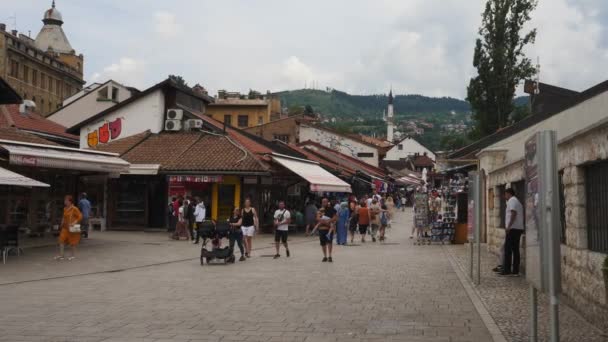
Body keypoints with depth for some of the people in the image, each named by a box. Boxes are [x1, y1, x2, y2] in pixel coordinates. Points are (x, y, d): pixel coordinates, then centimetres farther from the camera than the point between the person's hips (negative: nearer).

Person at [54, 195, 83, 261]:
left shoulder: (74, 209, -13)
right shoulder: (65, 209, 8)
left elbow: (80, 216, -14)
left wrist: (74, 223, -23)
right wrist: (62, 223, 9)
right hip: (65, 228, 7)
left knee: (72, 242, 4)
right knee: (62, 240, -2)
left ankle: (73, 255, 15)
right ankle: (61, 255, 2)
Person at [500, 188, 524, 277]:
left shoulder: (512, 201, -6)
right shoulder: (517, 201, 23)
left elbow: (513, 213, -19)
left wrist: (509, 226, -22)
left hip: (513, 228, -10)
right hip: (519, 228, 10)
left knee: (508, 249, -9)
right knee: (515, 250, 8)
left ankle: (507, 270, -11)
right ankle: (515, 271, 7)